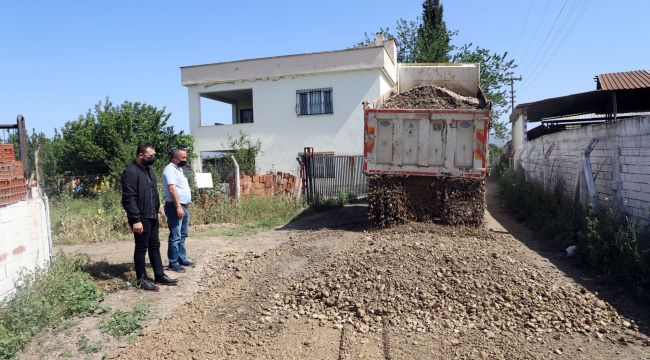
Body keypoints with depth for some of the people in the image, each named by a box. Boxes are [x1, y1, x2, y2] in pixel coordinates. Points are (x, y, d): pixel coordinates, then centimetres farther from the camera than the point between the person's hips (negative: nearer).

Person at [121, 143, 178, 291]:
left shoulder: (148, 170, 14)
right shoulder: (131, 172, -16)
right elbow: (129, 198, -21)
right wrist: (136, 219, -24)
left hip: (152, 216, 9)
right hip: (141, 218, -9)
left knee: (155, 246, 14)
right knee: (141, 248, 2)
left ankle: (159, 275, 22)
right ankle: (141, 279, 13)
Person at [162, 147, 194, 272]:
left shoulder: (179, 169, 17)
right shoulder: (170, 169, -13)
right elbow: (172, 188, -23)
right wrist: (178, 207, -28)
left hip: (184, 207, 10)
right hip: (175, 207, -10)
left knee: (183, 235, 15)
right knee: (175, 237, -5)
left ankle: (182, 258, 24)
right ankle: (174, 263, 1)